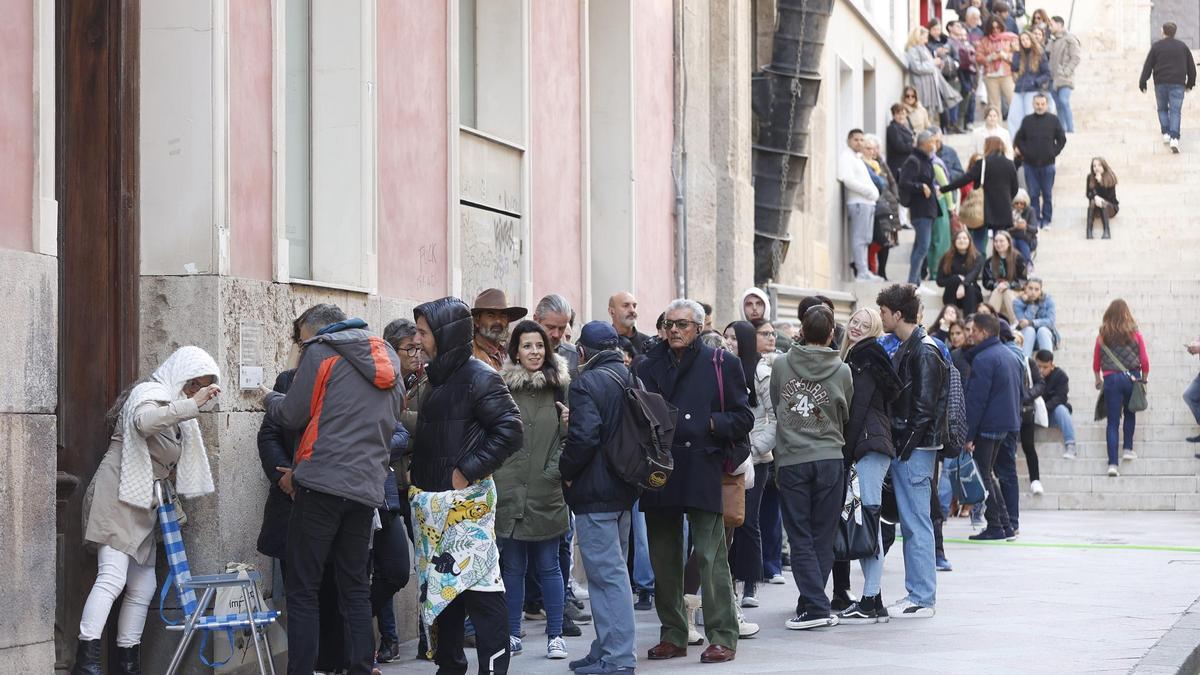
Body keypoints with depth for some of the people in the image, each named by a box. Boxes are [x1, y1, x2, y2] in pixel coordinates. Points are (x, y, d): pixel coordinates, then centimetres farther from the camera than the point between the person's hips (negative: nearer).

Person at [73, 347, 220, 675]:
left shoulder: (177, 409, 20)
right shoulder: (149, 394, -9)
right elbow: (146, 421, -34)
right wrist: (193, 403, -38)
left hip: (142, 507, 10)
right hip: (117, 497, -10)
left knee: (143, 586, 7)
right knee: (112, 576, -20)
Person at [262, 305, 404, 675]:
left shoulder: (321, 352, -2)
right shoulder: (388, 357, 19)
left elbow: (292, 415, 0)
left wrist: (270, 399, 21)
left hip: (322, 483, -6)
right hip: (367, 488, 6)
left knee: (302, 590, -2)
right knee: (355, 588, 12)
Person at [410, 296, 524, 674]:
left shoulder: (478, 377, -11)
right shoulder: (439, 378, 16)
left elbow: (510, 430, -19)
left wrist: (468, 471, -19)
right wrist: (418, 476, 13)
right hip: (437, 502, 9)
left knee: (481, 591, -8)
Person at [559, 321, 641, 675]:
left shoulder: (586, 383, -14)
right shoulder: (631, 378, 11)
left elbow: (583, 436, -23)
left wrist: (566, 470, -9)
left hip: (595, 492, -9)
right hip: (624, 489, 9)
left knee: (607, 573, -7)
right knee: (613, 571, 16)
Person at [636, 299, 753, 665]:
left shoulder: (721, 365, 4)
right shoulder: (648, 367, 13)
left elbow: (743, 418, 3)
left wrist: (709, 423, -10)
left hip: (703, 473, -4)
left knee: (711, 558, -7)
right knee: (664, 560, 8)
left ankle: (723, 637, -2)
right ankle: (673, 635, 17)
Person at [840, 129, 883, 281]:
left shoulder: (858, 158, 25)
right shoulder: (845, 157, -5)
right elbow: (848, 180, -17)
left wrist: (874, 191, 8)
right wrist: (870, 191, -14)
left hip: (868, 202, 10)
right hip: (858, 202, -10)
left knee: (864, 239, 9)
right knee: (860, 238, -11)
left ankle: (864, 271, 12)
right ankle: (862, 272, -13)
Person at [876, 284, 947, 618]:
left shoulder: (924, 352, -13)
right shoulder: (905, 348, 16)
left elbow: (924, 405, -18)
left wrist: (908, 445, -17)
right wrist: (898, 446, 13)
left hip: (915, 449, -10)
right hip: (903, 447, 10)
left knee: (916, 523, -7)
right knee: (911, 522, 13)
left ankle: (922, 599, -4)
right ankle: (917, 593, 18)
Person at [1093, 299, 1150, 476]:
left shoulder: (1103, 336, 0)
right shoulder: (1135, 334, -2)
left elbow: (1096, 362, 7)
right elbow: (1145, 361, -1)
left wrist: (1098, 379, 23)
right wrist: (1143, 380, 14)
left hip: (1111, 380, 0)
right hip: (1132, 378, 0)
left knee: (1113, 422, 1)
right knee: (1130, 413, 27)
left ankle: (1112, 464, -8)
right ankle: (1128, 449, 24)